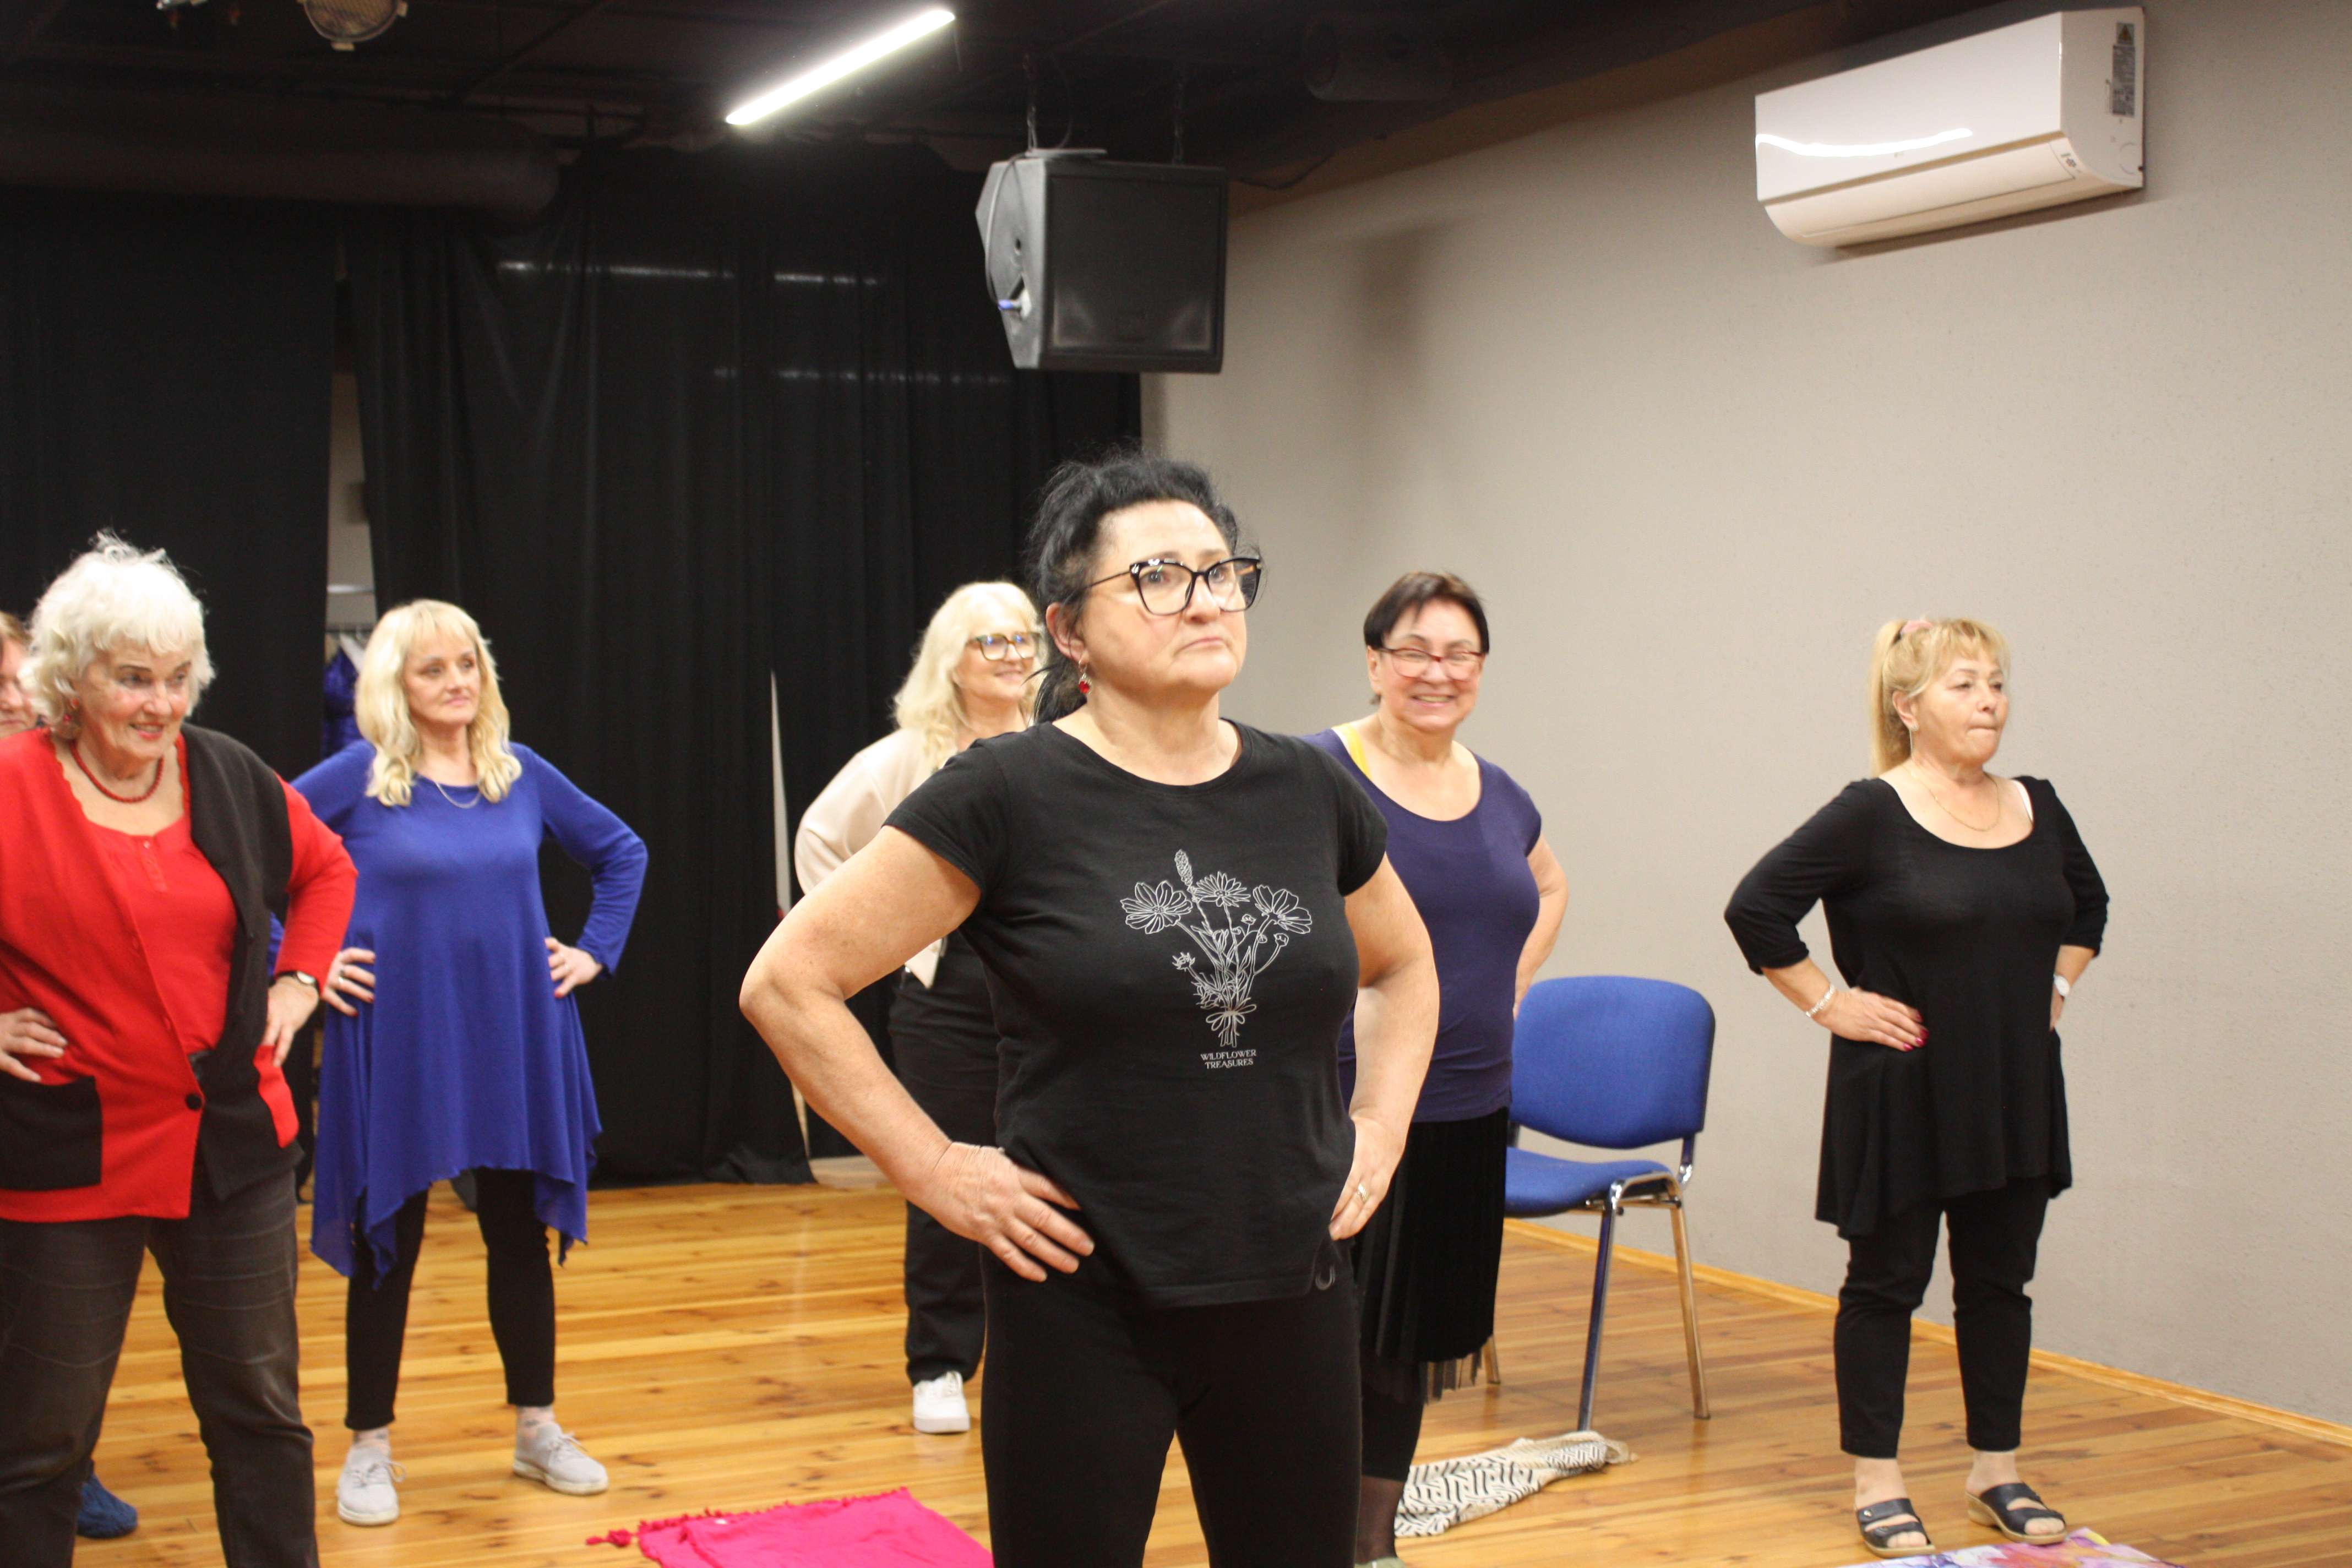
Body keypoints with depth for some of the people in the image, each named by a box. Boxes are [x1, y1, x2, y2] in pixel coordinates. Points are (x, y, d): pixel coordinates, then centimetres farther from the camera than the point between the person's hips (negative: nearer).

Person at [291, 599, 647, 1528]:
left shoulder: (522, 775, 4)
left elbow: (622, 853, 17)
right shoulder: (359, 778, -7)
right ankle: (369, 1449, 19)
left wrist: (595, 950, 8)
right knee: (387, 1244, 6)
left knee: (521, 1232, 11)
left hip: (514, 1042, 3)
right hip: (398, 1045, -3)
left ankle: (537, 1429, 25)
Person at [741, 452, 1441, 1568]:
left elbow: (1402, 965, 23)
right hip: (1085, 1308, -4)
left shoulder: (1308, 793, 3)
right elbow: (787, 984, -9)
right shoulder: (1007, 795, -10)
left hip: (1294, 1297, 4)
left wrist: (1382, 1123, 9)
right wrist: (934, 1170, -10)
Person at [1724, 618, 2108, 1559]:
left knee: (2000, 1280, 13)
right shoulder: (1871, 816, -13)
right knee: (1886, 1282, 5)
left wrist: (2054, 988, 12)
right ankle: (1876, 1483, 14)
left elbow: (2087, 905, 24)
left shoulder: (2038, 810, 5)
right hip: (1902, 1094, -5)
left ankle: (1996, 1473, 26)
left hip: (2016, 1092, 6)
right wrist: (1830, 1004, -12)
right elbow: (1757, 910, -14)